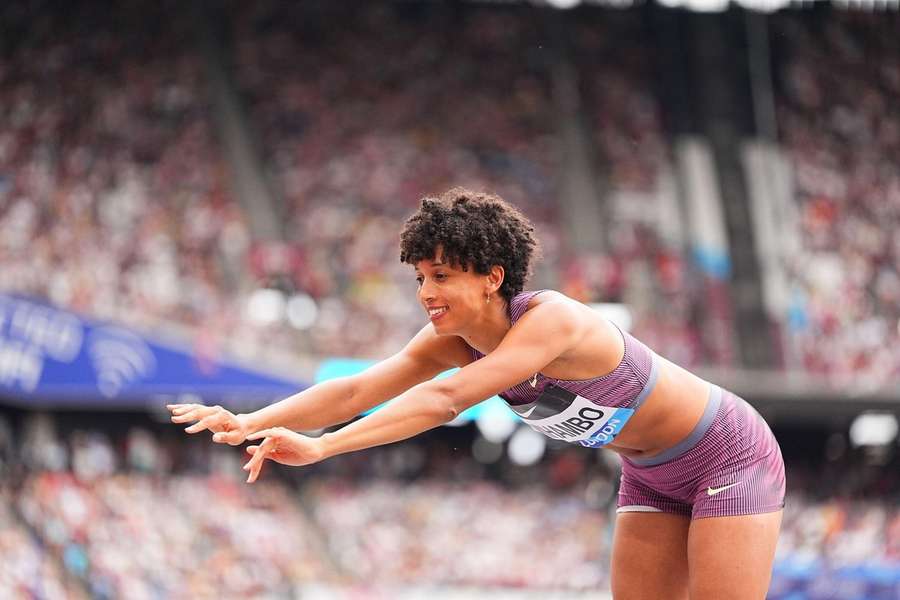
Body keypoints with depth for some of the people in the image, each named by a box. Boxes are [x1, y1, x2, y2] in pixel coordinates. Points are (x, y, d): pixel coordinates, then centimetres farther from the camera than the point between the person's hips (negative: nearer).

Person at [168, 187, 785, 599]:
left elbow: (445, 401, -43)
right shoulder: (454, 340, -10)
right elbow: (357, 388, -18)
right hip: (653, 477, 8)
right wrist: (249, 422, -32)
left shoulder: (550, 320, -34)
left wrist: (321, 447, -48)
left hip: (731, 457, -8)